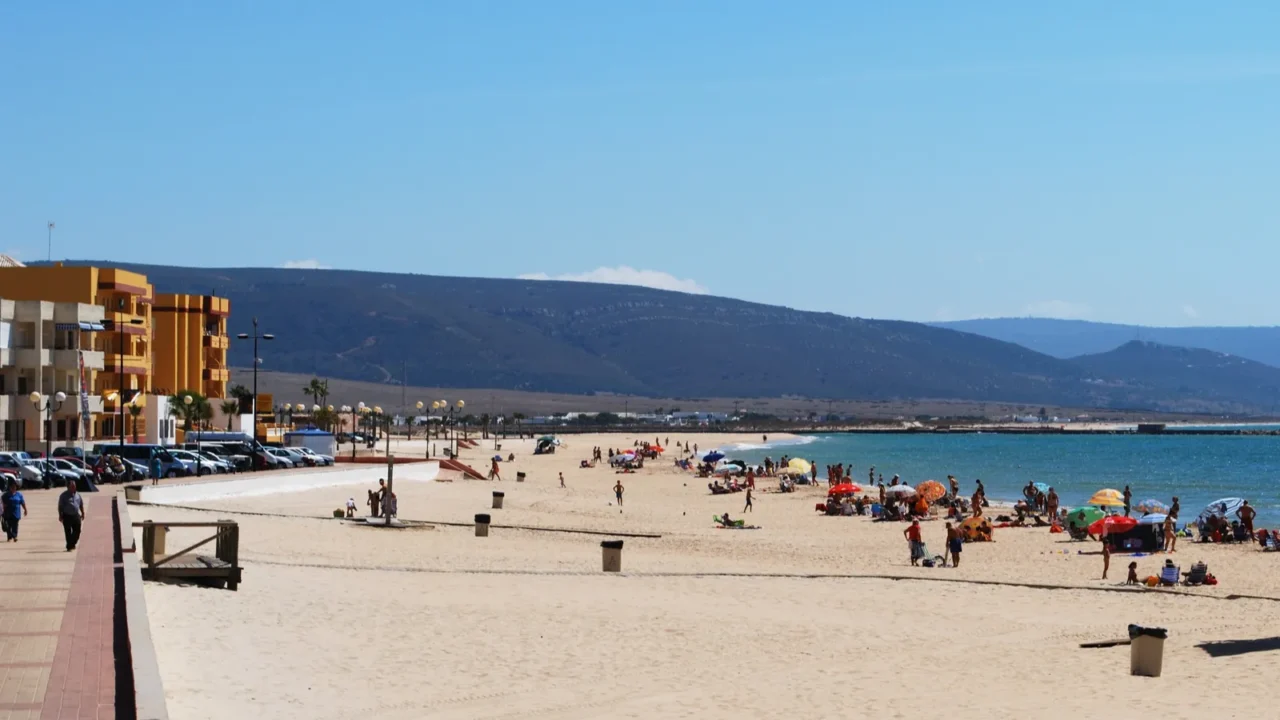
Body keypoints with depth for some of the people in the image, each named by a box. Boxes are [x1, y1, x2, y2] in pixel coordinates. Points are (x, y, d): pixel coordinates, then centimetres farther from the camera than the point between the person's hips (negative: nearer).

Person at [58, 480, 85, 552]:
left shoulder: (77, 495, 11)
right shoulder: (64, 495, -5)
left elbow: (81, 505, 18)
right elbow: (60, 506, -6)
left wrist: (82, 514, 15)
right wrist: (60, 515, -10)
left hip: (76, 515, 5)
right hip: (67, 516, -5)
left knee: (77, 531, 6)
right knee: (68, 532, -1)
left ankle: (72, 544, 25)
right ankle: (69, 547, 4)